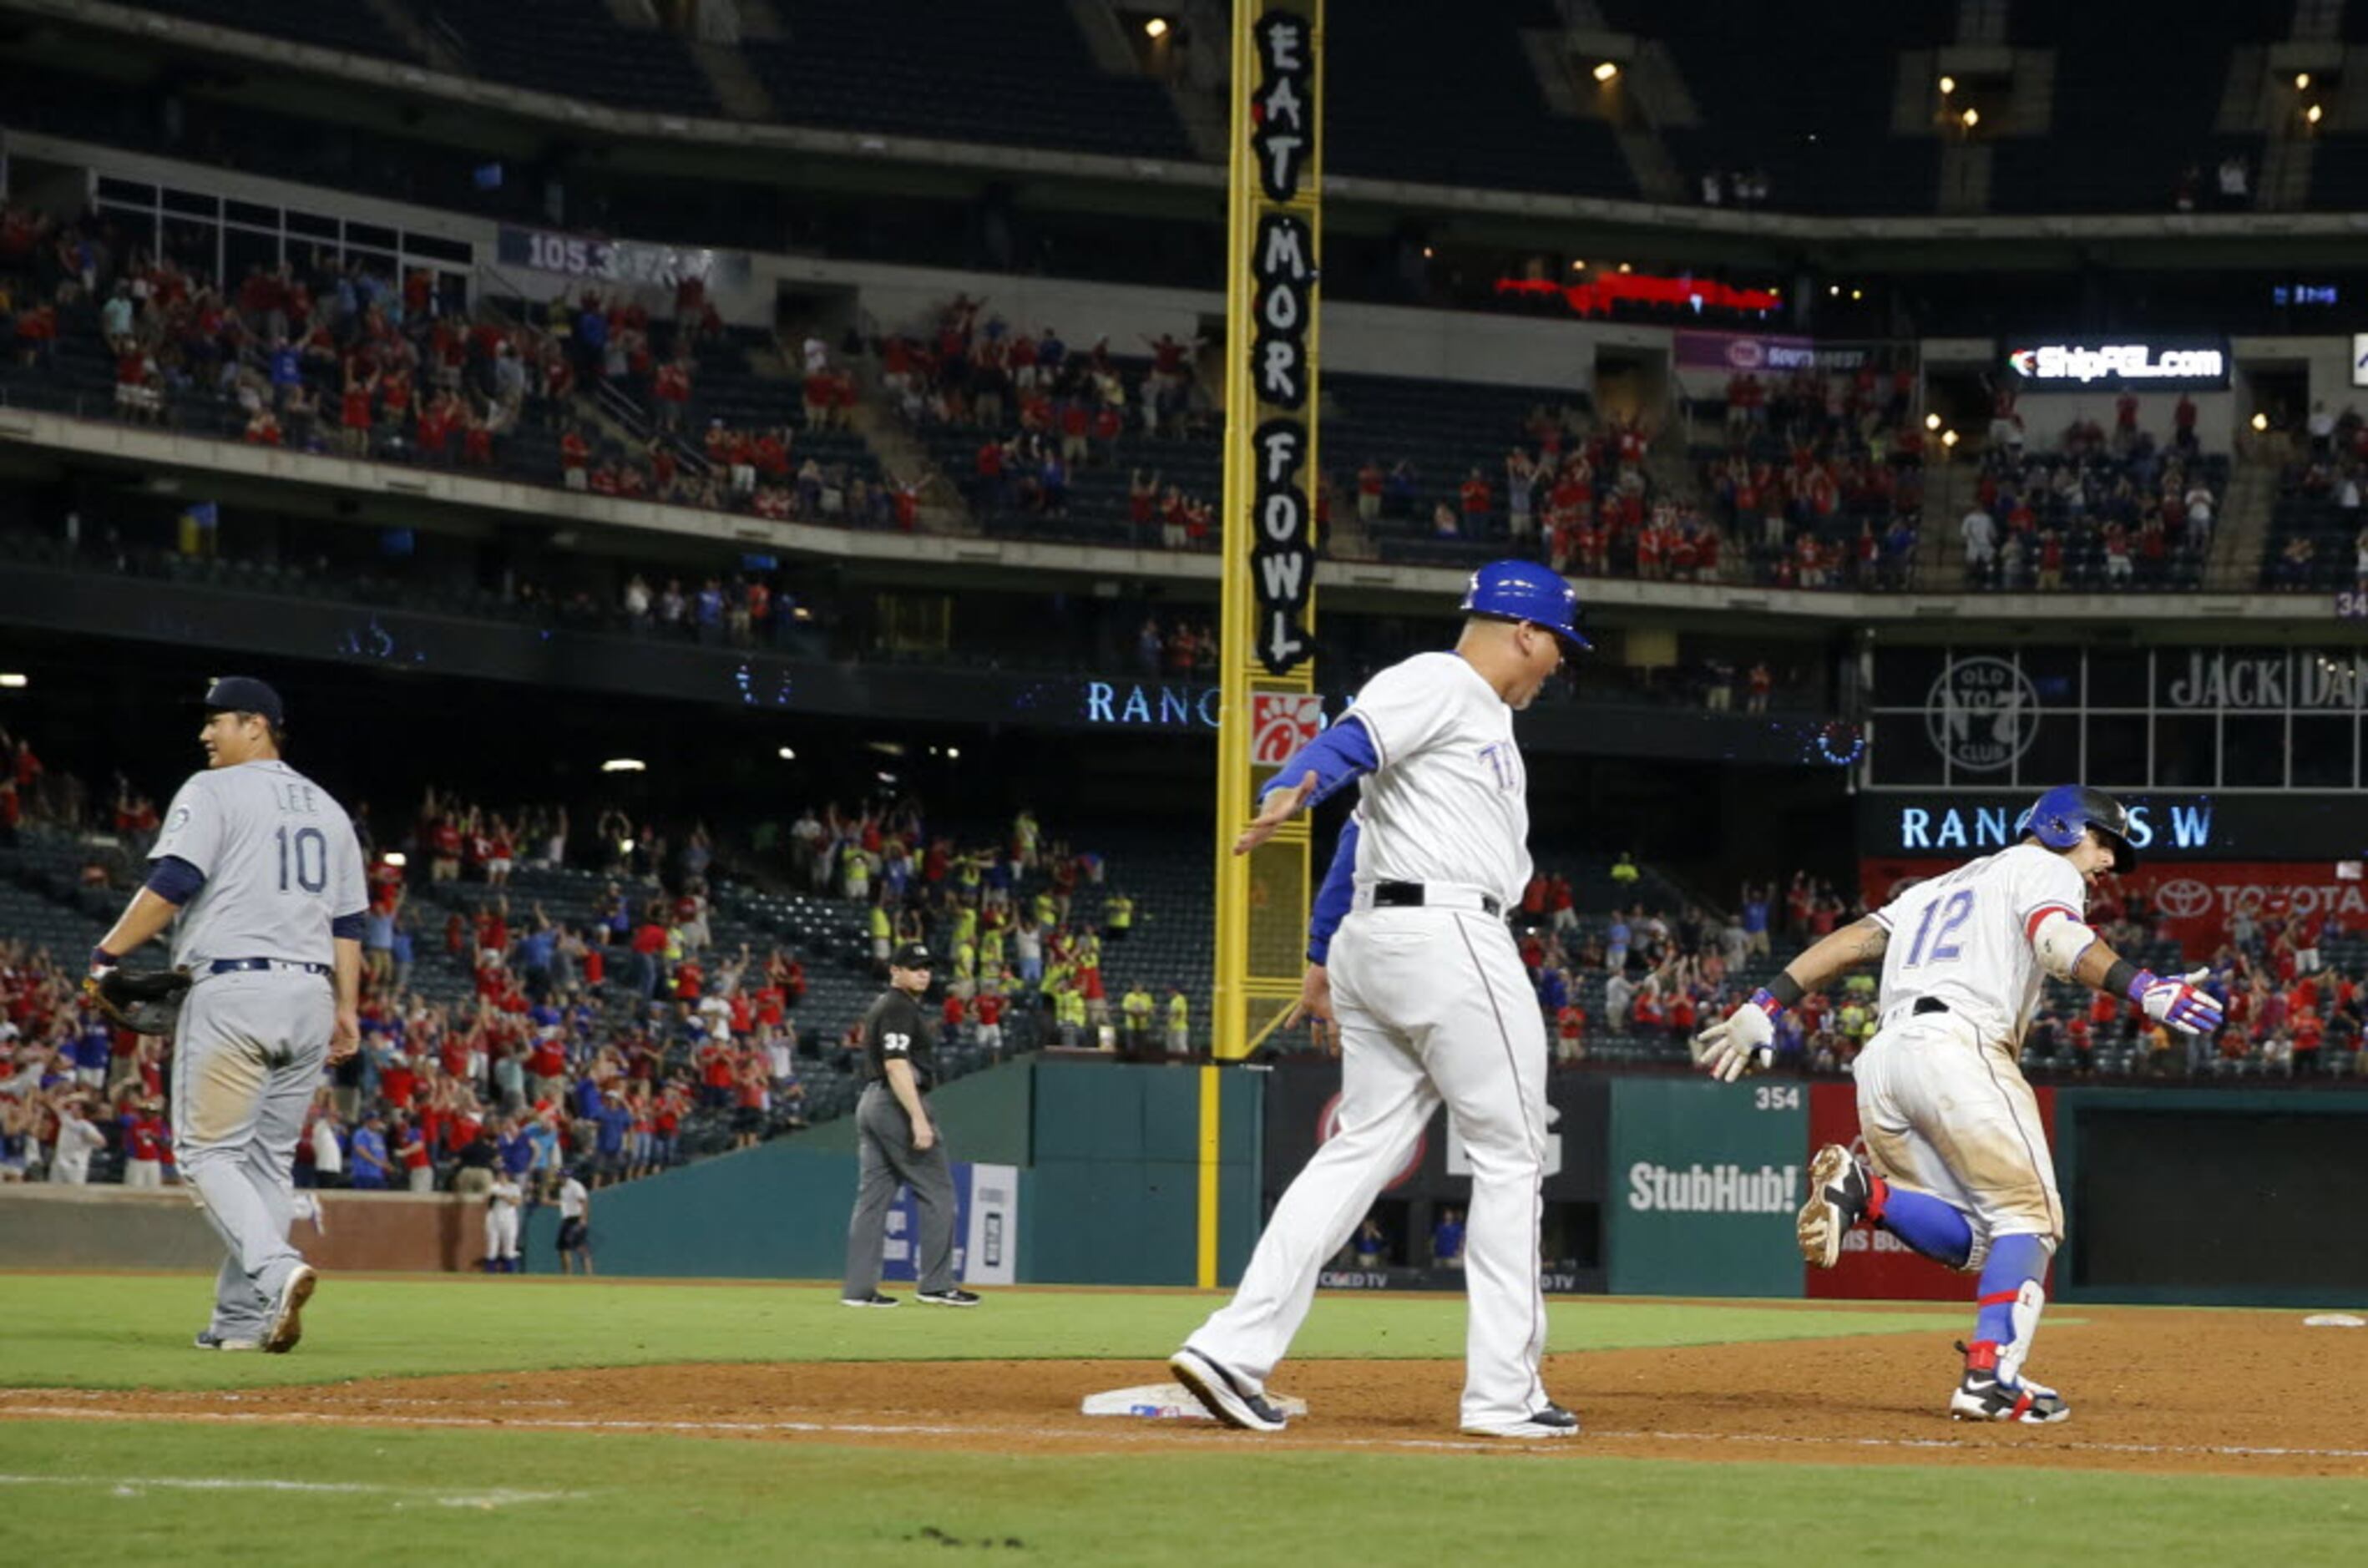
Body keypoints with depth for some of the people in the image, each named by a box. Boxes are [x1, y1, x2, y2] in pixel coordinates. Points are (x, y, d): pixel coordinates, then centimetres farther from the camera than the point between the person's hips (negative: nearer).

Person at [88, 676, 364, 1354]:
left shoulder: (214, 792, -3)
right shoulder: (326, 808, 19)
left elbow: (172, 882, -15)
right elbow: (347, 922, 16)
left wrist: (109, 953, -7)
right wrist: (347, 1007, 17)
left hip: (232, 991, -7)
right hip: (309, 994, 7)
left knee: (209, 1151, -4)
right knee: (268, 1159, 11)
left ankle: (276, 1268, -28)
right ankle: (241, 1318, 9)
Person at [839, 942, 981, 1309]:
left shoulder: (881, 1007, 20)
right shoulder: (899, 1009, -11)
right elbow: (896, 1065, -20)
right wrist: (918, 1118, -25)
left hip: (870, 1101, 10)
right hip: (897, 1104, -10)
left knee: (873, 1197, 6)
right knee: (937, 1193, -5)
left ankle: (859, 1288, 3)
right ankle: (936, 1283, -6)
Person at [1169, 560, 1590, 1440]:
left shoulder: (1482, 716, 25)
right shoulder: (1440, 683, -5)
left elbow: (1365, 834, 25)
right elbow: (1346, 745, -23)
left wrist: (1323, 954, 24)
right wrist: (1290, 794, -44)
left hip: (1372, 939, 10)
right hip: (1446, 932, -10)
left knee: (1363, 1151, 5)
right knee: (1509, 1152, -2)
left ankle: (1234, 1350, -6)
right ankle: (1502, 1392, -1)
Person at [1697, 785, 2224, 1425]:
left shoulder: (1940, 888, 34)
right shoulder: (2044, 868, 12)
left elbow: (1853, 939, 24)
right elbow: (2057, 937, -10)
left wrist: (1765, 1007, 18)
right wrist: (2142, 988, -24)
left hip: (1880, 1060, 7)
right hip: (1958, 1048, -7)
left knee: (1969, 1242, 9)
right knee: (2028, 1216, -2)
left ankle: (1864, 1190, -15)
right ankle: (1989, 1375, -20)